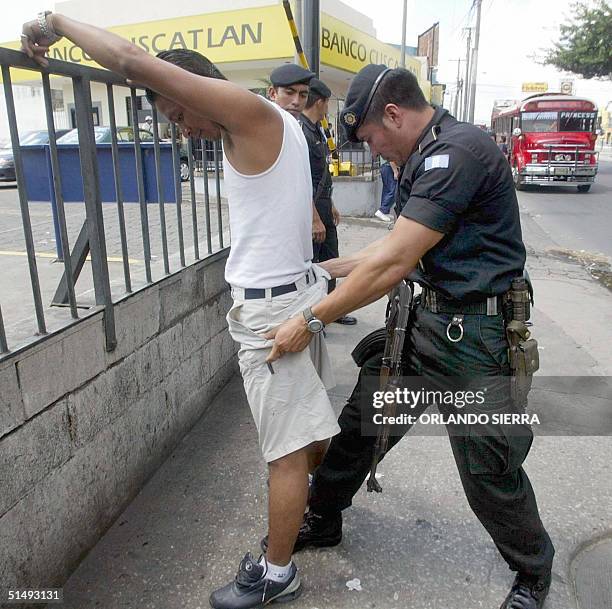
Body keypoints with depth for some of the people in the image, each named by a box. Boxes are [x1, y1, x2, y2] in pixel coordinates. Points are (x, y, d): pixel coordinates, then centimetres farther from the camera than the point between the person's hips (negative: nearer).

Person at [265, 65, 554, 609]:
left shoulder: (458, 151, -20)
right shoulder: (428, 156, 11)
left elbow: (392, 264, -25)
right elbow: (398, 249, 16)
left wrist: (312, 320, -18)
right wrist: (326, 269, 16)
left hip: (474, 335, -9)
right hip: (427, 318, 9)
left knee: (488, 471, 5)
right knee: (361, 420, 14)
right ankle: (323, 520, 36)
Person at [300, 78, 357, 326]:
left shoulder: (316, 130, 15)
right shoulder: (301, 130, -17)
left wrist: (330, 205, 24)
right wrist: (315, 218, -23)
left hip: (323, 204, 10)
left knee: (329, 259, 17)